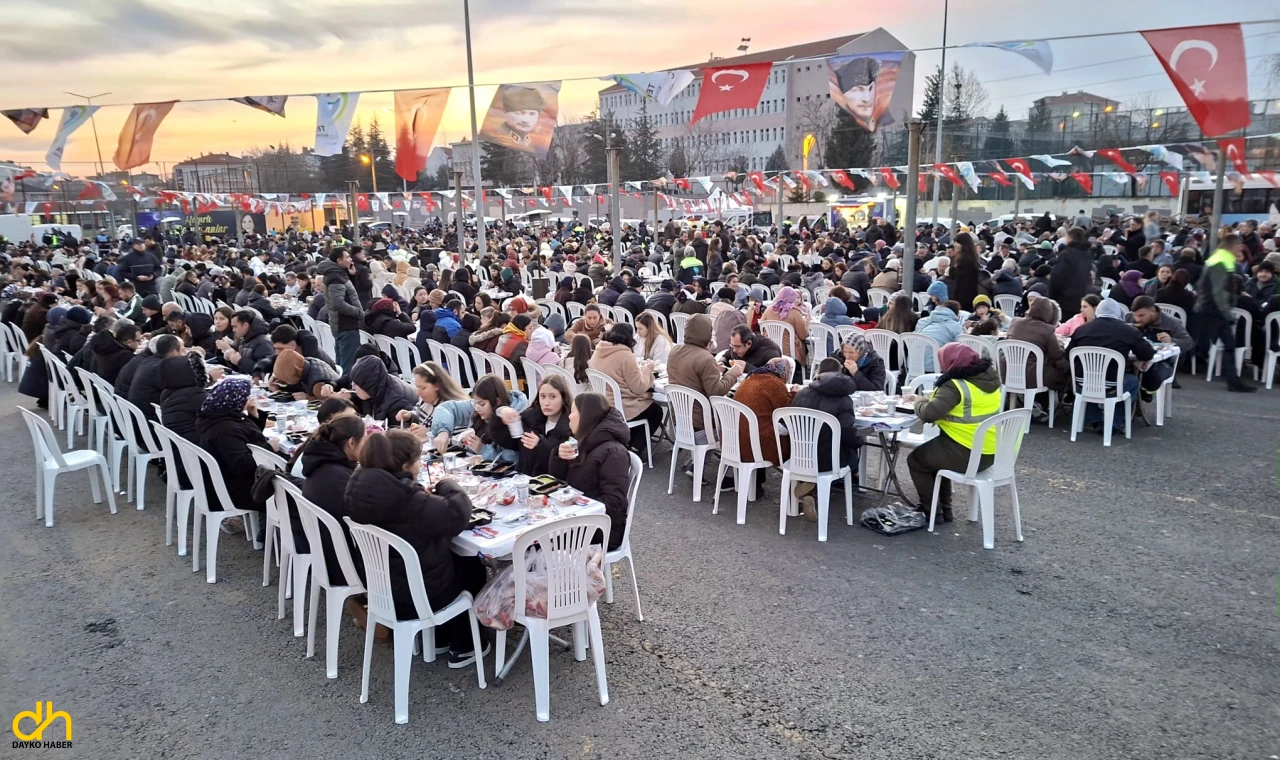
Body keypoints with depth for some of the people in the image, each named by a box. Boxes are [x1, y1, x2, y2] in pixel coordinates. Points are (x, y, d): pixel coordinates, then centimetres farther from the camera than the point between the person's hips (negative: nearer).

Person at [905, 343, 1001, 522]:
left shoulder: (956, 385, -20)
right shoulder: (989, 378, 7)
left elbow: (929, 413, -27)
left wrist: (918, 402, -5)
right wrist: (929, 399, 8)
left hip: (965, 455, -9)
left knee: (915, 459, 14)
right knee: (934, 453, 31)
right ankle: (944, 508, 34)